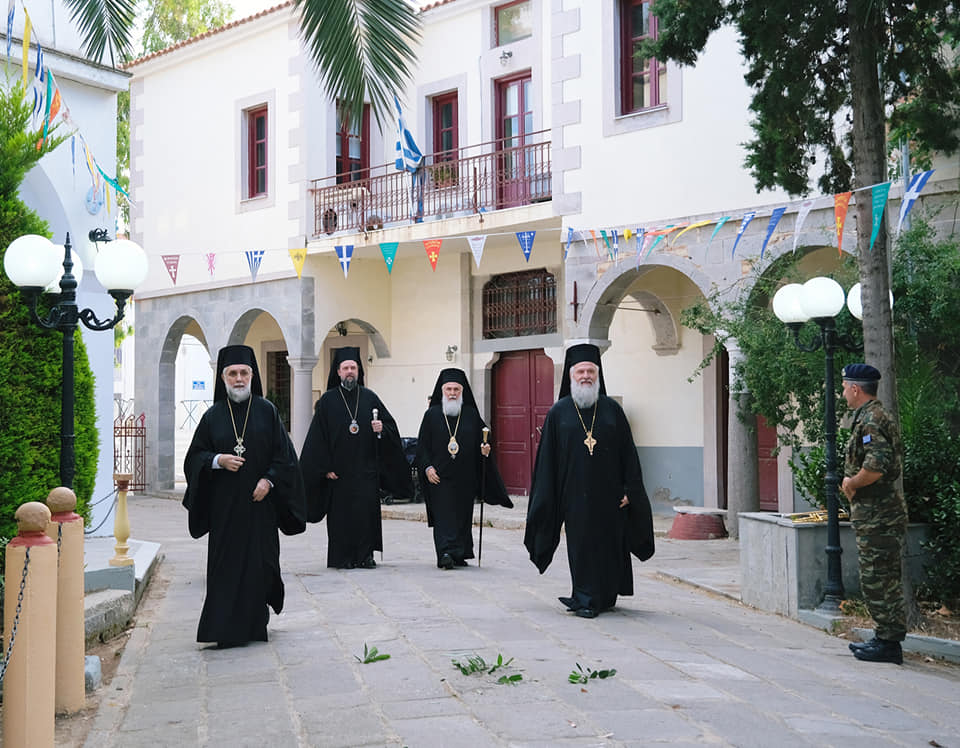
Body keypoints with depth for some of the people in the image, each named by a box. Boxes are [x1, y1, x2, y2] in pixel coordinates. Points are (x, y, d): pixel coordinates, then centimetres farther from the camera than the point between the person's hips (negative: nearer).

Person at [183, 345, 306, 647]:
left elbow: (284, 454, 2)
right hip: (224, 505, 1)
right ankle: (225, 629, 7)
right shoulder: (213, 416, 6)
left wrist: (269, 480, -11)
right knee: (226, 563, -1)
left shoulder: (266, 411, 4)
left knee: (259, 562, 0)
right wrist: (217, 460, -12)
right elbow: (194, 457, 7)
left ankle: (255, 624, 11)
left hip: (259, 501, -1)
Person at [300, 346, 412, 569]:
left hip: (366, 468, 1)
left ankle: (365, 555, 5)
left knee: (367, 511, -3)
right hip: (339, 469, -1)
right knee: (341, 512, 0)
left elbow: (390, 424, 11)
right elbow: (318, 437, 0)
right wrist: (326, 467, -7)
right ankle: (343, 557, 8)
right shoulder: (328, 400, 3)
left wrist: (382, 429, -13)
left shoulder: (370, 398, 8)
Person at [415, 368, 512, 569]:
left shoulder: (472, 414, 7)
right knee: (443, 515, -10)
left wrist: (485, 450, -12)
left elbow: (481, 441, 10)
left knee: (463, 516, 7)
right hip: (439, 476, -2)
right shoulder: (432, 414, 3)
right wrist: (427, 467, -9)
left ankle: (459, 554, 17)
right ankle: (445, 553, -15)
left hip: (465, 477, 2)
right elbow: (422, 445, 2)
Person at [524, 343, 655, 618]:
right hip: (575, 493, -1)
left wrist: (630, 489, -3)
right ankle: (586, 600, 6)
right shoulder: (559, 412, 3)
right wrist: (548, 498, -1)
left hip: (608, 492, 1)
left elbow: (628, 452, 4)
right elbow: (547, 459, 4)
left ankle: (605, 597, 20)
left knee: (609, 542, 6)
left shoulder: (612, 409, 4)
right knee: (581, 544, -1)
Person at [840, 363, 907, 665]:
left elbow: (876, 467, -30)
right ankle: (886, 637, 24)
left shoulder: (872, 420, -17)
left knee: (878, 580, -5)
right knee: (880, 579, 16)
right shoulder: (873, 416, 17)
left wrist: (850, 484, -14)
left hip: (877, 515, -11)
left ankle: (889, 643, 1)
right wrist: (851, 483, 11)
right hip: (875, 512, 11)